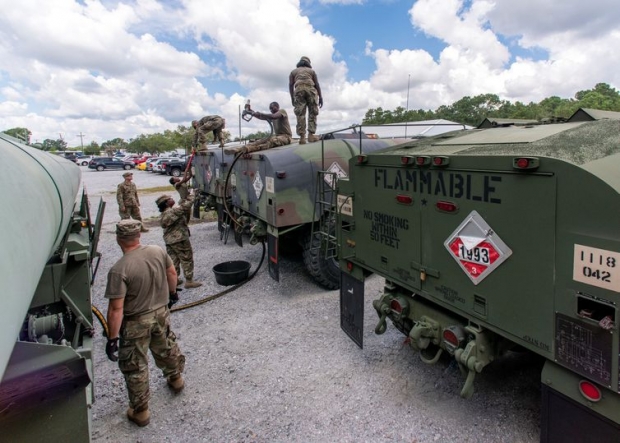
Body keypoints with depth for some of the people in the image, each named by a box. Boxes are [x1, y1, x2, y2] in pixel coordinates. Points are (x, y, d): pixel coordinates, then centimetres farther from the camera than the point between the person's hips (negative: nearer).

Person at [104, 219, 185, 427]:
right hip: (161, 313, 5)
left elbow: (116, 309, -25)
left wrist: (113, 337, -15)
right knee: (166, 349, 29)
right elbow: (172, 273, 5)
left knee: (135, 367, 13)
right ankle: (176, 379, 52)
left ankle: (140, 411, 27)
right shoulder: (158, 251, -11)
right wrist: (172, 292, 23)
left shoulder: (119, 270, -27)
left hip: (136, 323, -5)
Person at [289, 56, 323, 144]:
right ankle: (311, 135, -12)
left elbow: (291, 84, 12)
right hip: (310, 89, 0)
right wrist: (320, 97, 11)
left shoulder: (293, 71, 25)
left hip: (298, 89, 1)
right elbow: (317, 84, 13)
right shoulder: (311, 70, 24)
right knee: (312, 113, 2)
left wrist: (292, 97, 11)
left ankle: (302, 137, -14)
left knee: (300, 114, -4)